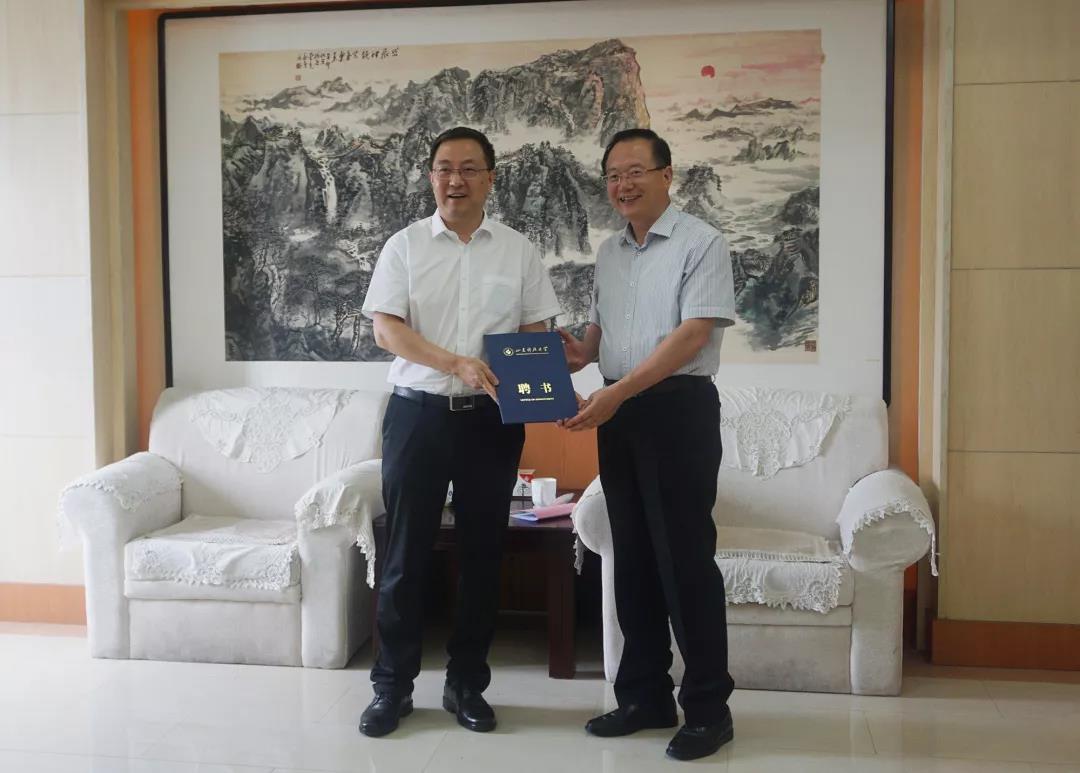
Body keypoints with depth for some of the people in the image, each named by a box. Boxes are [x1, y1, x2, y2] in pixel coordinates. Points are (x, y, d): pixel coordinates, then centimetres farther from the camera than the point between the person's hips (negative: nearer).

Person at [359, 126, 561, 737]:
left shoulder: (518, 250, 7)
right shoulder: (405, 246, 2)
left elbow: (536, 332, 7)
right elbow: (386, 328, -7)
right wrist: (458, 364, -21)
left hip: (492, 418, 2)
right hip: (418, 412, -1)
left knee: (483, 552, 7)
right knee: (407, 552, 3)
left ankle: (467, 683, 21)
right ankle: (393, 686, 15)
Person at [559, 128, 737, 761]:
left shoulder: (701, 243, -6)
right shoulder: (609, 252, 15)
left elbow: (693, 334, -16)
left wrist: (618, 392, -22)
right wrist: (581, 351, 1)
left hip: (680, 408, -7)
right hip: (618, 412, 7)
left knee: (686, 557, -5)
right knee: (633, 556, 10)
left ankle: (709, 708, 7)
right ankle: (645, 695, 21)